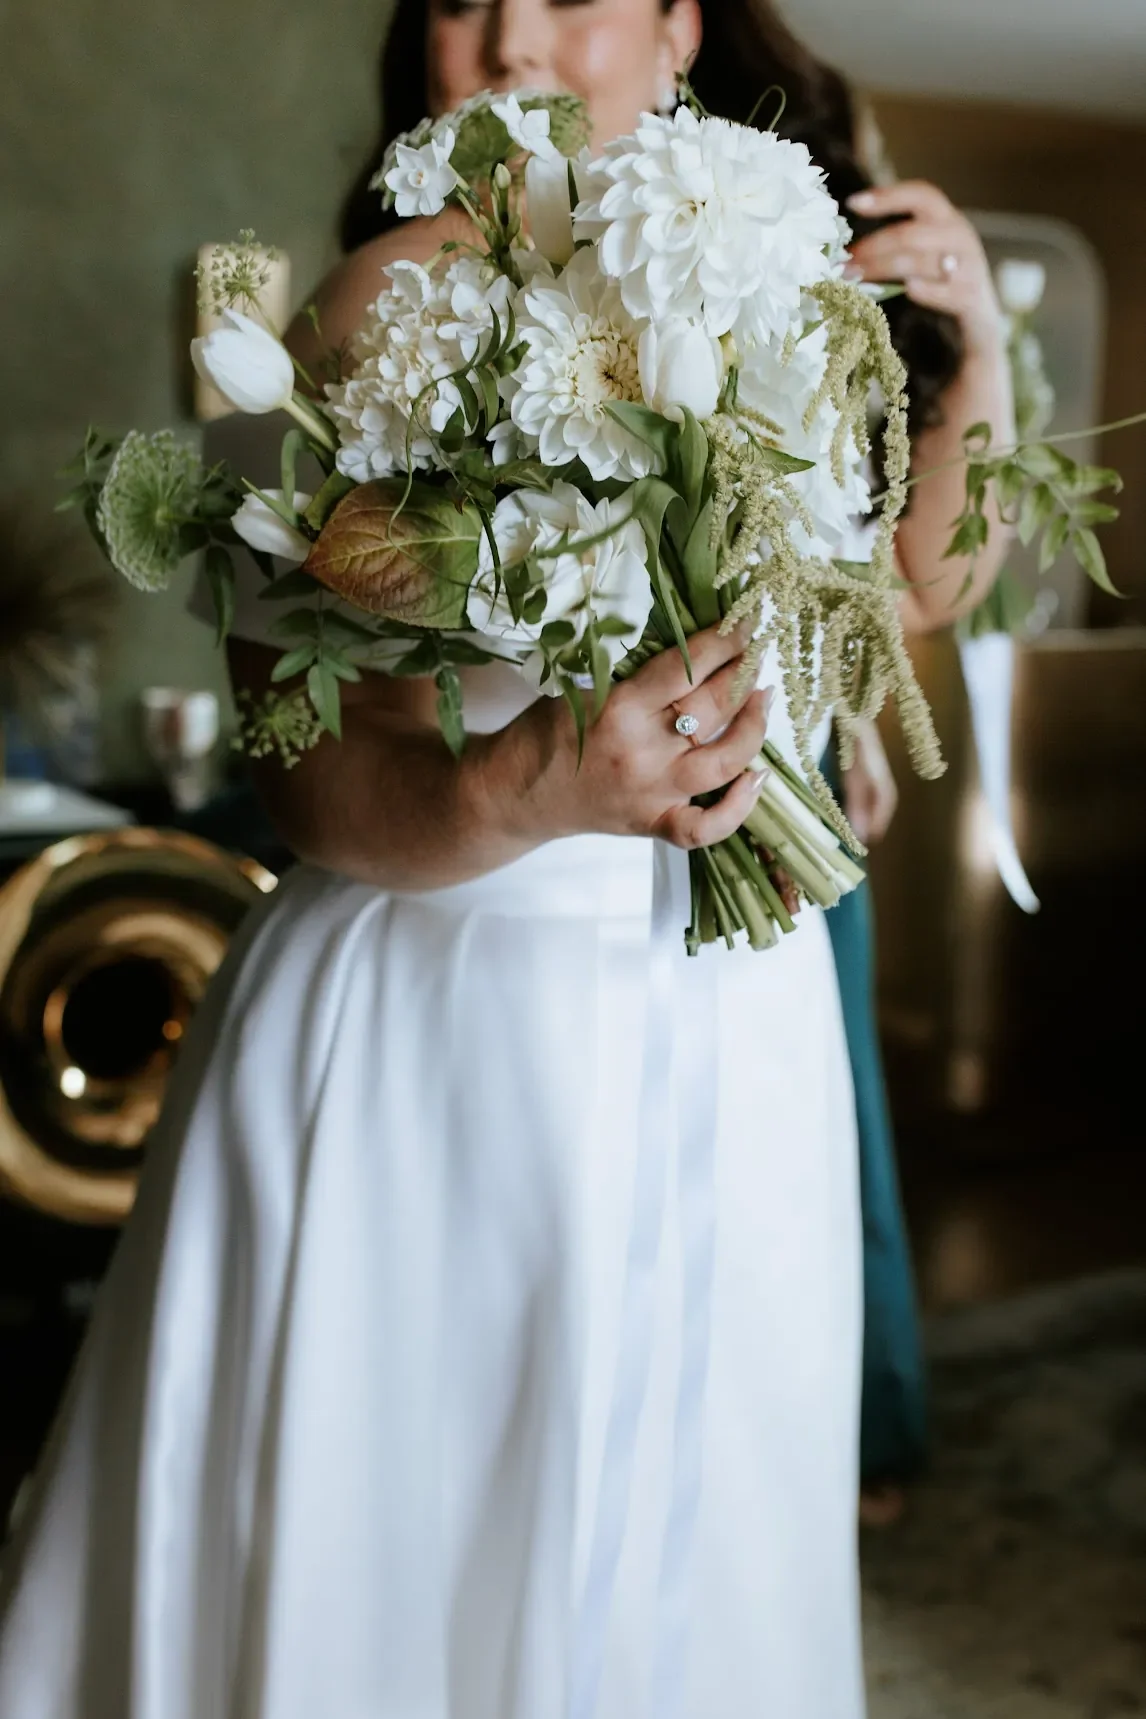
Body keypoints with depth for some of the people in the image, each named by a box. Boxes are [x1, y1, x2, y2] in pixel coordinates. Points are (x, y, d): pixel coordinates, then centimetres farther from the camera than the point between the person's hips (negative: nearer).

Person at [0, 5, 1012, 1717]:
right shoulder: (390, 308, -8)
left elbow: (919, 577, 21)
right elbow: (319, 775, -16)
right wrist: (519, 795, -34)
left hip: (732, 1044, 4)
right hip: (442, 1042, -4)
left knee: (684, 1553, 16)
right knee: (380, 1541, 7)